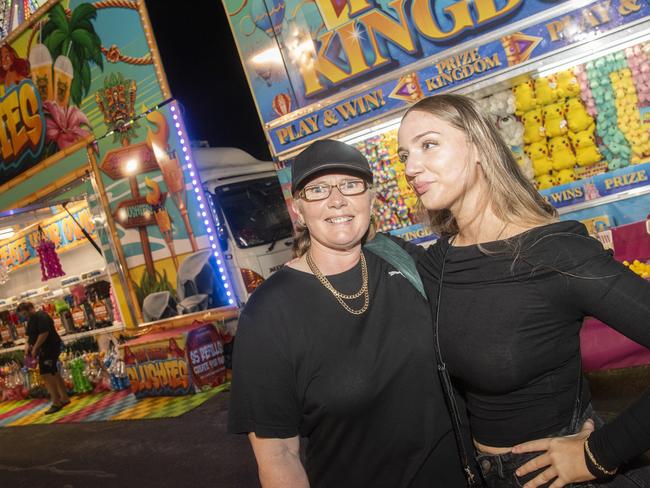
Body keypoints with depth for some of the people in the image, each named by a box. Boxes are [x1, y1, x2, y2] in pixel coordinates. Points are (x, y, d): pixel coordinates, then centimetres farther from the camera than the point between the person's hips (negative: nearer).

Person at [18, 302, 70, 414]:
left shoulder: (41, 317, -16)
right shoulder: (31, 320, 16)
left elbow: (44, 333, -24)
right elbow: (31, 335, 22)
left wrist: (35, 348, -20)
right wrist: (27, 345, 3)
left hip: (51, 348, -10)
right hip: (45, 349, 10)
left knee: (46, 374, -14)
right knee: (54, 374, 16)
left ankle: (56, 403, -11)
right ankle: (64, 398, 26)